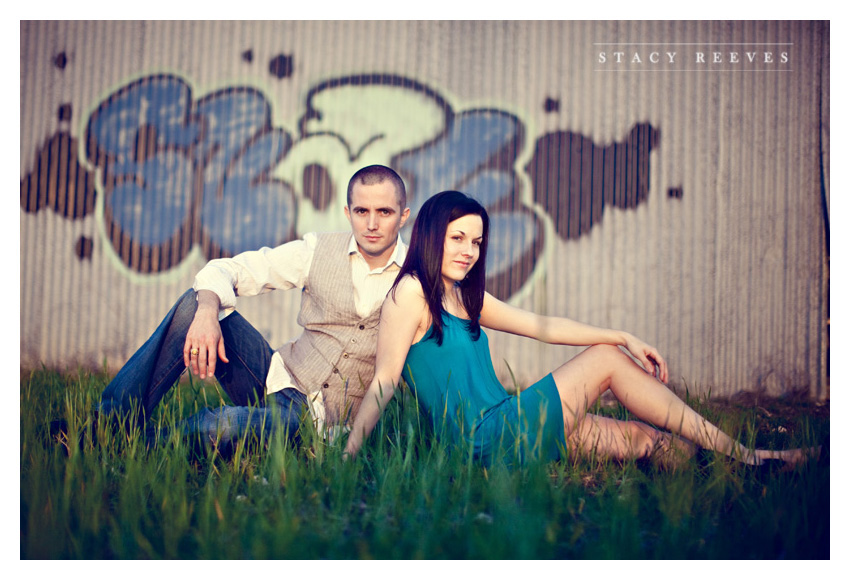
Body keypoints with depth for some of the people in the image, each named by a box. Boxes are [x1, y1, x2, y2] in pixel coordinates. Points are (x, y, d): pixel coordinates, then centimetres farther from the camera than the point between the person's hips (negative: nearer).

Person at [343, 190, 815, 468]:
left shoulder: (466, 296, 18)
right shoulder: (412, 292, -7)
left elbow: (542, 326, 16)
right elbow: (383, 383, -11)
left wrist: (625, 337, 10)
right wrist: (346, 458, -18)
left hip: (503, 428, 8)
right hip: (487, 438, -8)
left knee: (653, 440, 0)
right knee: (605, 360, -5)